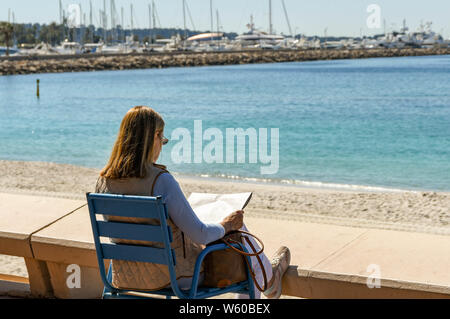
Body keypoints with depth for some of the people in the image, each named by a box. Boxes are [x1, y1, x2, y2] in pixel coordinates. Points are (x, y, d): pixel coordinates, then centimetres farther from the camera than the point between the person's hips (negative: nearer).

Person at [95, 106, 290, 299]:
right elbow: (200, 235, -22)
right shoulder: (162, 180, -27)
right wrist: (225, 226, -1)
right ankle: (268, 276, 49)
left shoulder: (104, 181, -8)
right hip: (172, 278, -7)